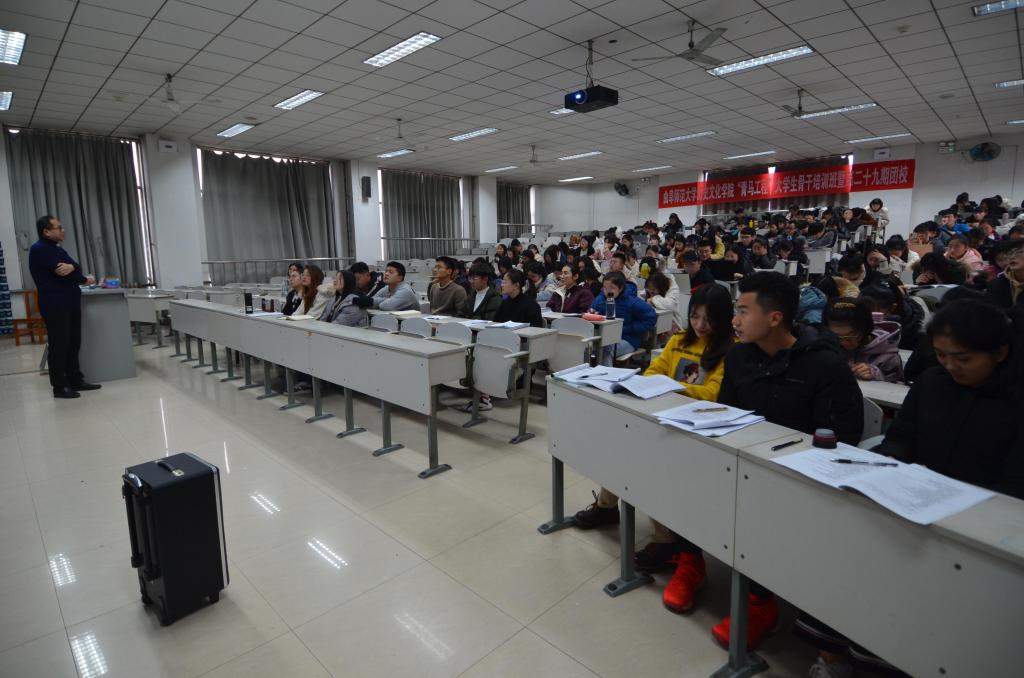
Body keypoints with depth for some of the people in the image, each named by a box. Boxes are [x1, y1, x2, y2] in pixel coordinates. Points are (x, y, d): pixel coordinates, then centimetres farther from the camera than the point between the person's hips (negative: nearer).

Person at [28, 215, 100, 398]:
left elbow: (76, 268, 5)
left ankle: (76, 380, 18)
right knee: (59, 346, -4)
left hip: (70, 303, 8)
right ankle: (59, 386, 2)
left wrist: (71, 267, -20)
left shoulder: (58, 249, 18)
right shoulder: (38, 249, -9)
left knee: (73, 344, 11)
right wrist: (83, 280, 0)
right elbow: (60, 272, -17)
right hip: (55, 305, -8)